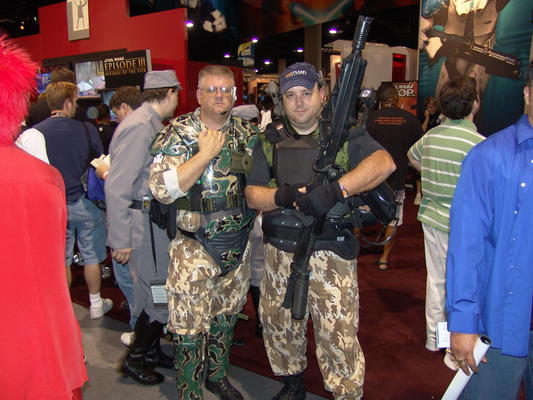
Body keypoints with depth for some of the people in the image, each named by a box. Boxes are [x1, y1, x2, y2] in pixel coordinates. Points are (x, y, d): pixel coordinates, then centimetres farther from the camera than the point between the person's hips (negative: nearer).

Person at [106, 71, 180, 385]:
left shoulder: (153, 124, 13)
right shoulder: (139, 127, -17)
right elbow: (117, 187, -21)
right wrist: (121, 240, -20)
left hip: (157, 220, 10)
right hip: (144, 221, -10)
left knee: (157, 289, 18)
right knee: (159, 293, 1)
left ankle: (151, 350, 34)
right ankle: (136, 359, 19)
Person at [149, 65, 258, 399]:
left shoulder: (247, 133, 5)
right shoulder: (178, 134, -9)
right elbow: (162, 188, -20)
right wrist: (206, 153, -20)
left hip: (239, 245, 5)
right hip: (194, 248, -4)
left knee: (226, 316, 20)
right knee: (190, 325, 3)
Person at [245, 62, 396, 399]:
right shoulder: (270, 141, 7)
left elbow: (384, 163, -21)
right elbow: (252, 195, 3)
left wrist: (335, 190, -31)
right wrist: (283, 196, -18)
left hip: (331, 256, -4)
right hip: (280, 253, 5)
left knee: (339, 337, 0)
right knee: (279, 327, 20)